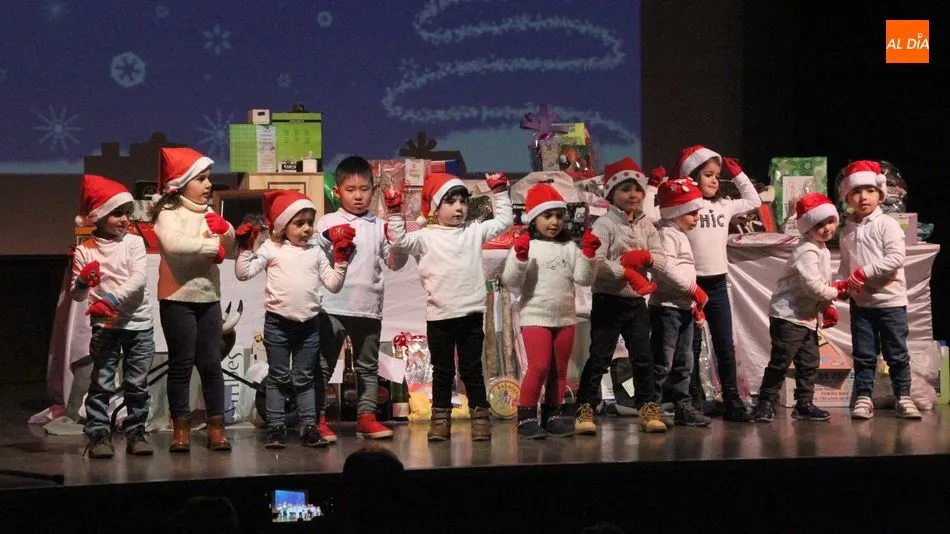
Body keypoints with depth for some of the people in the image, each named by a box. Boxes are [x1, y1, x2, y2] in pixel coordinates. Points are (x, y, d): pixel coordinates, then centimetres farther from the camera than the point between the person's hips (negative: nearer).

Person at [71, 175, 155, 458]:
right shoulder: (85, 251, 0)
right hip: (105, 326, -1)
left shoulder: (134, 242, 0)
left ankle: (135, 433, 14)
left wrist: (112, 299, -26)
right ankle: (98, 435, 1)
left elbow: (138, 279, -13)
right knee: (101, 383, -2)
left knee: (137, 384, 6)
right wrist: (83, 282, -20)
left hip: (138, 323, 1)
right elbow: (77, 296, 3)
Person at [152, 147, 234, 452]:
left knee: (211, 363, 6)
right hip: (178, 298, -6)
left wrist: (224, 234, -16)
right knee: (181, 364, 0)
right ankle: (181, 428, 5)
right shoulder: (169, 214, -7)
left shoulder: (209, 215, 15)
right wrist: (211, 245, -19)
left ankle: (216, 426, 10)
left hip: (208, 297, 6)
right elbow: (173, 243, -25)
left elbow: (228, 236, 5)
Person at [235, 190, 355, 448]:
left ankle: (309, 427, 12)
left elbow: (333, 284, 9)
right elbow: (244, 273, -5)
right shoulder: (271, 249, 1)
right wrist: (245, 248, -13)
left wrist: (341, 260, 0)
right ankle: (275, 428, 7)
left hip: (309, 322, 3)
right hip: (278, 321, -3)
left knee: (304, 379, 9)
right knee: (278, 377, 4)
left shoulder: (316, 252, 10)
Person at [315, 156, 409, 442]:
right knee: (323, 364, 0)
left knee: (368, 366, 11)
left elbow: (395, 262, 7)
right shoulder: (327, 223, 1)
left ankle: (366, 416, 18)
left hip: (369, 308, 3)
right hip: (333, 307, -3)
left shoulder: (379, 226, 8)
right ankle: (317, 418, 4)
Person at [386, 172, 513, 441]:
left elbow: (503, 221, 12)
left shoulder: (474, 231, 8)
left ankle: (480, 417, 9)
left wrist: (500, 192, 8)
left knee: (472, 369, 6)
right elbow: (400, 240, -10)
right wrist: (395, 213, -17)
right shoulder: (427, 237, 1)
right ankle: (440, 419, 12)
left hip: (471, 315, 1)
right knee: (443, 371, 7)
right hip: (439, 316, -1)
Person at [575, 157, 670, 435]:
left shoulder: (645, 225, 9)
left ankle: (648, 408, 14)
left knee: (643, 356, 7)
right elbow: (596, 263, -21)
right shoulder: (605, 224, -9)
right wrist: (627, 273, -26)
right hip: (608, 300, -5)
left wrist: (643, 257, -15)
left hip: (636, 300, 5)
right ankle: (585, 409, 1)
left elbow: (661, 260, 5)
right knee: (599, 357, -4)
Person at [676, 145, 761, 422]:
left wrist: (738, 174, 20)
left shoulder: (723, 206, 12)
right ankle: (695, 402, 9)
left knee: (725, 346, 6)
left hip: (717, 284, 5)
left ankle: (732, 401, 9)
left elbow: (753, 201, 25)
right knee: (692, 347, 4)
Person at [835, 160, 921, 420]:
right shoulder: (847, 231, 10)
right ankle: (863, 398, 9)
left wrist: (864, 272, -20)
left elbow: (895, 258, -16)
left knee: (897, 354, 1)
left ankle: (903, 398, 8)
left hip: (890, 300, -4)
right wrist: (840, 285, -3)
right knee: (863, 354, 5)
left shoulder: (887, 225, -6)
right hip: (860, 302, 4)